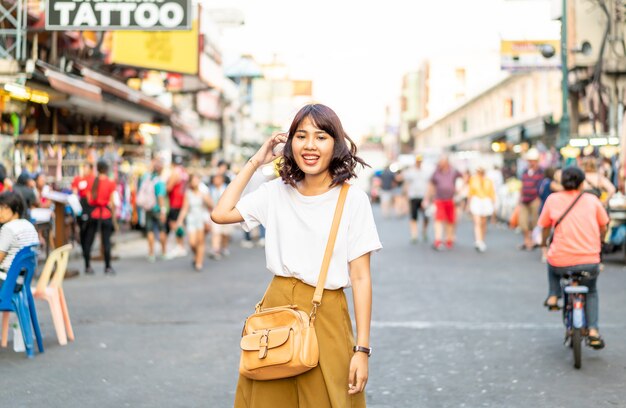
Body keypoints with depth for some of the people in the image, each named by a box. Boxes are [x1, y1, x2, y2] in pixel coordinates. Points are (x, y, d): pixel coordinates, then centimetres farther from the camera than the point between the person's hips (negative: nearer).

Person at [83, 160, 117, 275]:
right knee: (106, 240, 0)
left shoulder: (92, 182, 3)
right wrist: (113, 213, 3)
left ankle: (87, 266, 10)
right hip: (106, 214, -3)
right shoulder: (111, 183, -5)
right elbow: (111, 201, -6)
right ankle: (108, 267, 0)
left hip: (93, 213, 3)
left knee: (88, 240, 9)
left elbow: (89, 199, 3)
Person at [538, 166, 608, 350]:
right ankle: (593, 331, 13)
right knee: (591, 291, 28)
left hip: (561, 262, 0)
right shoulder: (592, 199, 5)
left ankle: (553, 296, 26)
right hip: (590, 262, 0)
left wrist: (544, 243, 31)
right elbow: (603, 227, 14)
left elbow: (545, 227, 10)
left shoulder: (553, 199, 3)